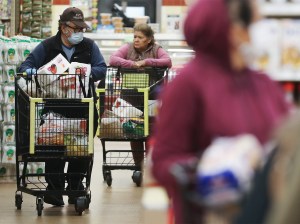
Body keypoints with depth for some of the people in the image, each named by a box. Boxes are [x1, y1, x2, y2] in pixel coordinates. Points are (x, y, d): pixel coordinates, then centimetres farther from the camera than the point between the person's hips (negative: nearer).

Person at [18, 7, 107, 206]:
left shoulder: (89, 46, 8)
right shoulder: (47, 47, 5)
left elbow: (102, 69, -1)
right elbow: (25, 65, 4)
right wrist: (30, 71, -20)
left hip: (83, 106, 2)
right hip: (54, 106, -1)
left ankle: (75, 187, 18)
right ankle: (54, 190, 0)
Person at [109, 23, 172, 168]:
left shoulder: (156, 50, 4)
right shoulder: (128, 48, 7)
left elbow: (168, 62, -13)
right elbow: (113, 60, -7)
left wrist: (146, 62, -17)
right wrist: (132, 64, -20)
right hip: (131, 99, 1)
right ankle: (138, 166, 15)